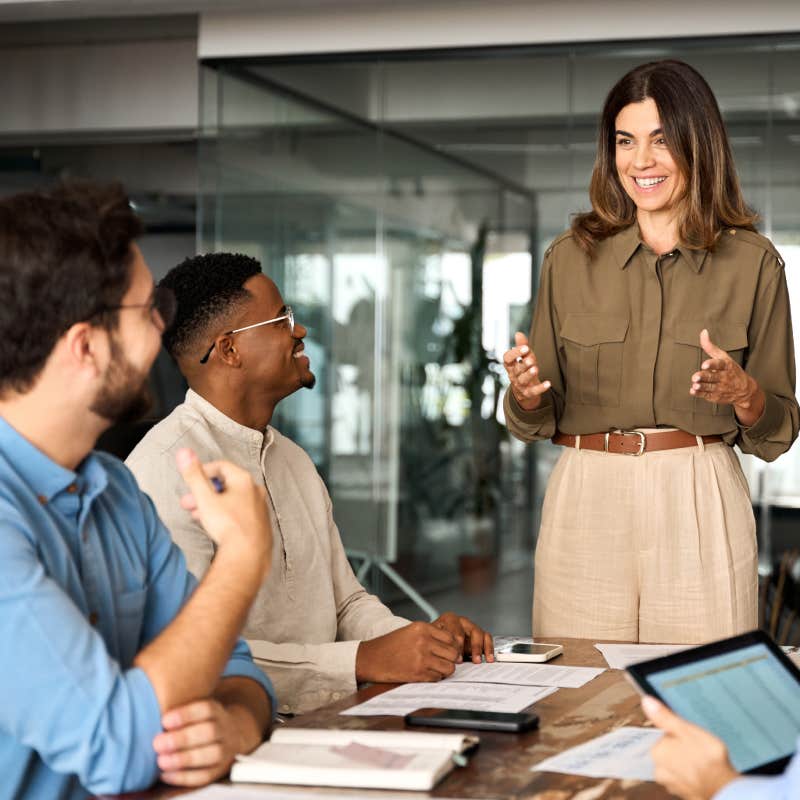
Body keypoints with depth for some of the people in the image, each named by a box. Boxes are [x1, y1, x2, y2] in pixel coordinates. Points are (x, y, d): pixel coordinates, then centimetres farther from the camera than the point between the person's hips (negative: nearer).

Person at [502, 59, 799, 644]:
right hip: (586, 501, 1)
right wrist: (526, 391, -10)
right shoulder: (571, 257, 7)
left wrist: (743, 393, -14)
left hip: (700, 505, -1)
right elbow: (540, 420, 11)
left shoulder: (753, 262, 3)